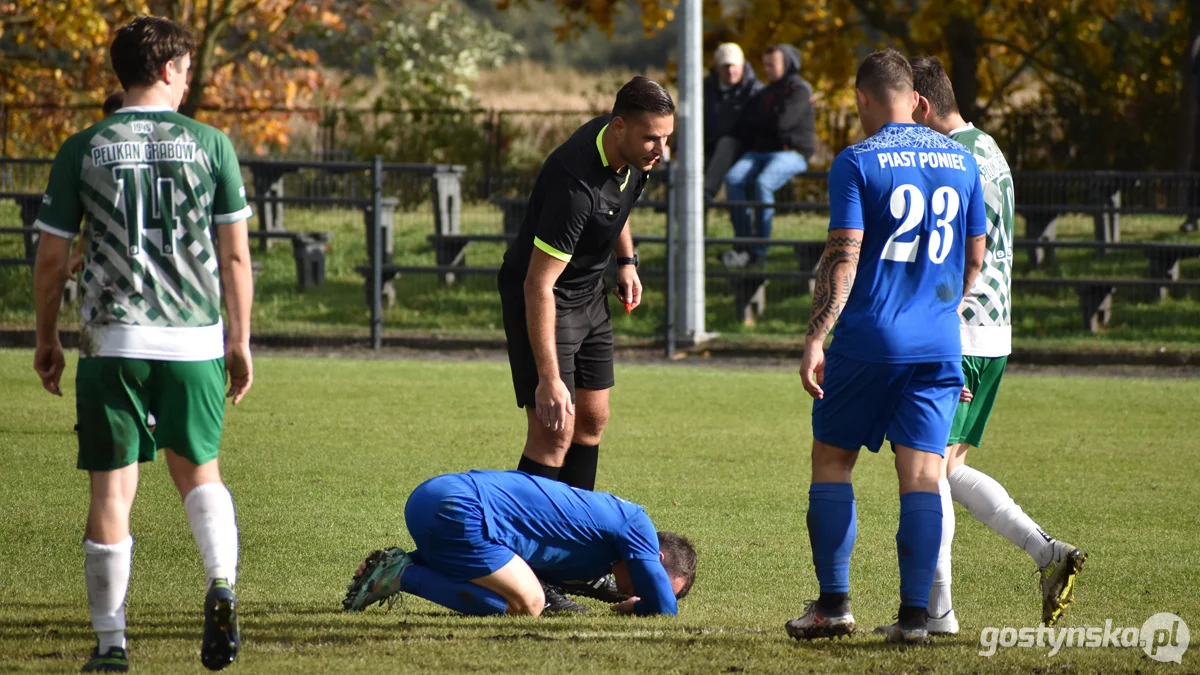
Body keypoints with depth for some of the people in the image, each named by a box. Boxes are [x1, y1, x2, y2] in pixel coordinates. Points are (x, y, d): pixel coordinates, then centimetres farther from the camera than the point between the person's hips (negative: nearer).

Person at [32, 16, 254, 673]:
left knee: (112, 490, 3)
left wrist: (46, 340, 15)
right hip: (194, 341, 1)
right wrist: (240, 342, 12)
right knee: (198, 470, 19)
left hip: (113, 341, -1)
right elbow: (235, 256, 2)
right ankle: (222, 585, -5)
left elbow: (51, 257, 3)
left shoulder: (83, 150, 0)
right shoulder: (210, 145, 1)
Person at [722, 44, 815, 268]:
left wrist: (756, 123, 2)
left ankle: (759, 251, -31)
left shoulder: (799, 90, -1)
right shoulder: (766, 93, 22)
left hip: (791, 153, -7)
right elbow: (741, 128, 17)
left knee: (762, 183, -34)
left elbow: (782, 121, -14)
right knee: (733, 178, -22)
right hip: (760, 152, 7)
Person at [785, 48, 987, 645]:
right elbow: (975, 259, 16)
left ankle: (834, 602, 7)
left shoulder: (857, 163, -6)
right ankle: (915, 612, -5)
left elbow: (843, 258, -12)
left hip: (869, 340, -4)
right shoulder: (960, 161, 9)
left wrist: (816, 339, -12)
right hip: (939, 344, 4)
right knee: (922, 474, 2)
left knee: (832, 461, 10)